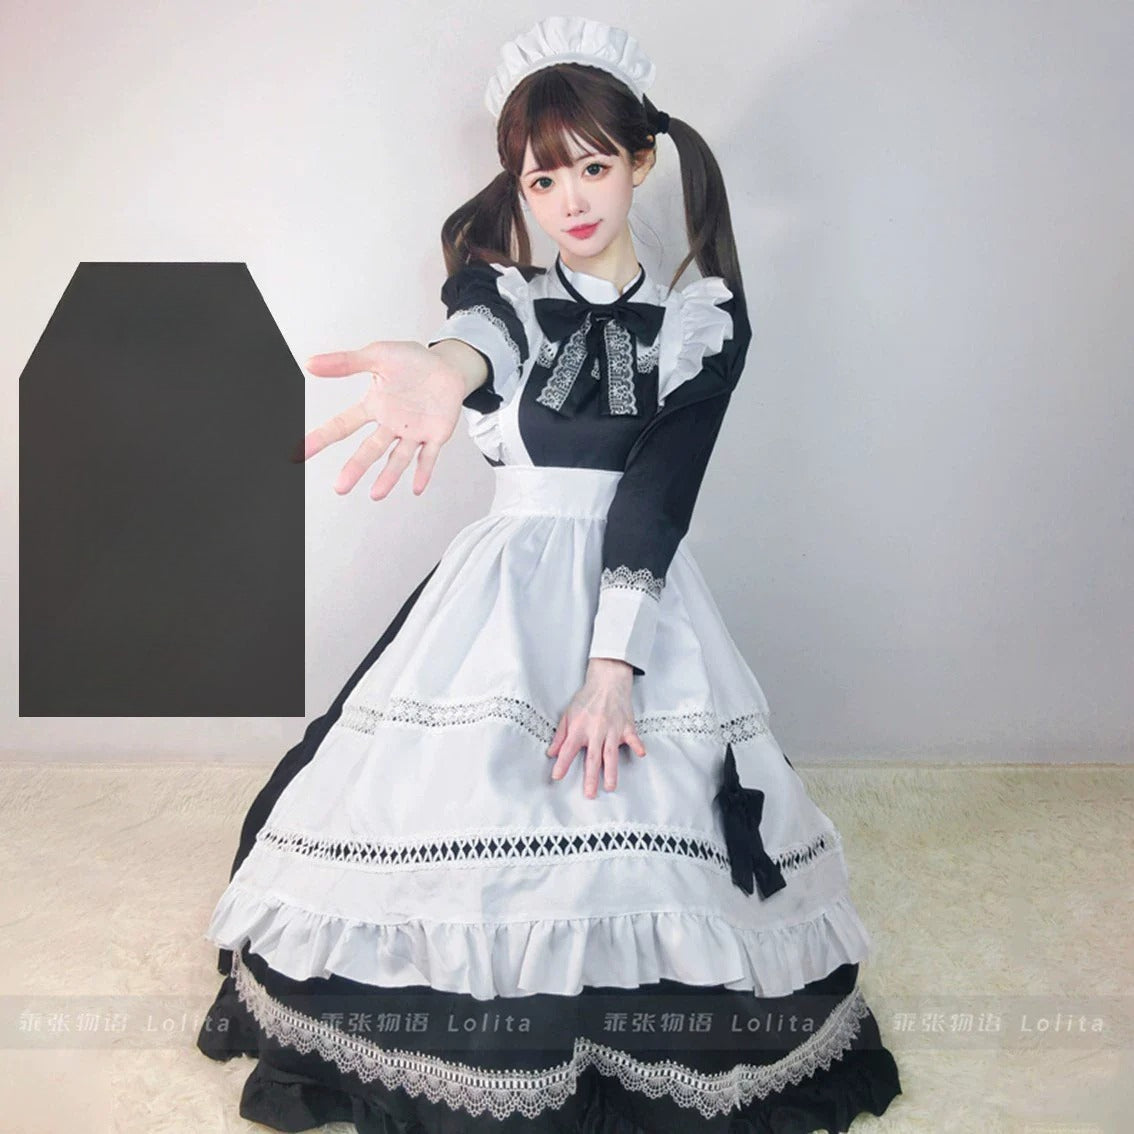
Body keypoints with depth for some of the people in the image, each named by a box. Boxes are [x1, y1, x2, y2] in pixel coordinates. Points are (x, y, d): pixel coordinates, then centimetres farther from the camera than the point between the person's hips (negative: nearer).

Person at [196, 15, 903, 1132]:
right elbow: (490, 329, -22)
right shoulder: (505, 288, 6)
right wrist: (444, 368, -48)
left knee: (646, 845, -4)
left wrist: (612, 666, -19)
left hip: (638, 595, 0)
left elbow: (656, 497, -10)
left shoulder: (704, 319, 2)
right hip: (503, 593, 1)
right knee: (453, 811, -2)